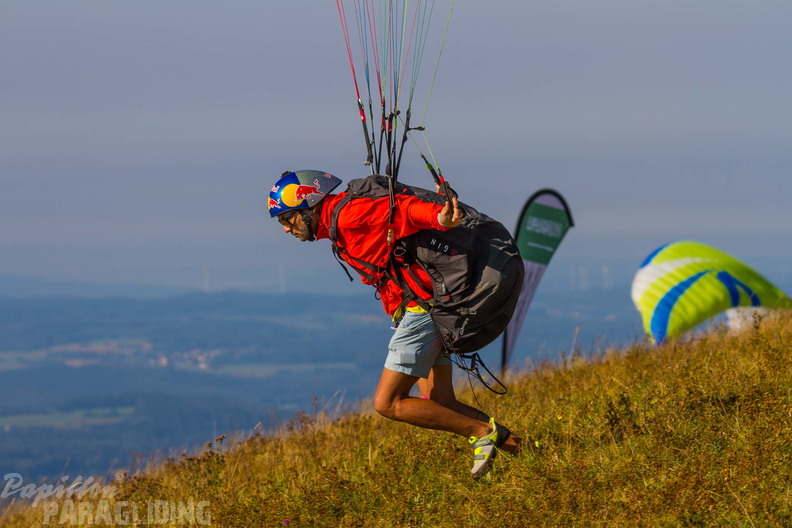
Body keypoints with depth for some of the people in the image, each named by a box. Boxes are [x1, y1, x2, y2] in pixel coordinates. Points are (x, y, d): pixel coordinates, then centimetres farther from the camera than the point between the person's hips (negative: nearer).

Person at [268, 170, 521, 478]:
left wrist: (439, 217, -43)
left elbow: (400, 210, -24)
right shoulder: (340, 231, 18)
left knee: (387, 404, -6)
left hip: (419, 309, -10)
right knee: (440, 407, 8)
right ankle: (514, 444, 3)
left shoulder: (347, 216, -12)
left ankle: (482, 432, -5)